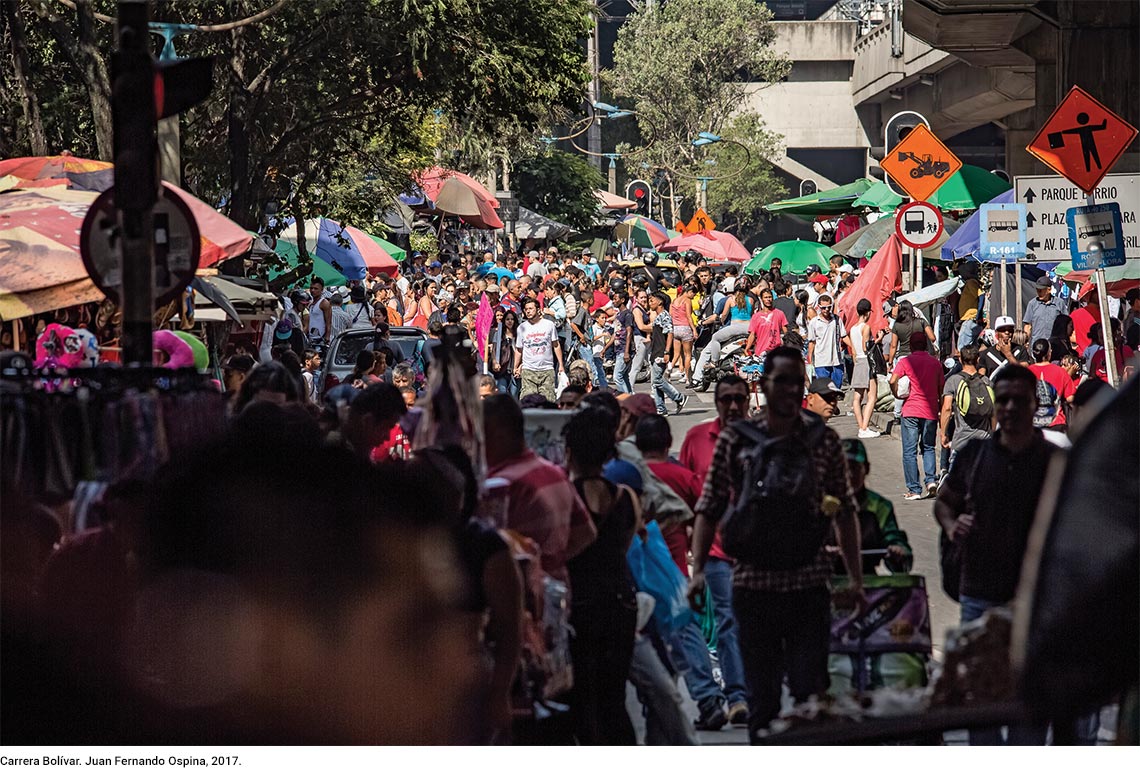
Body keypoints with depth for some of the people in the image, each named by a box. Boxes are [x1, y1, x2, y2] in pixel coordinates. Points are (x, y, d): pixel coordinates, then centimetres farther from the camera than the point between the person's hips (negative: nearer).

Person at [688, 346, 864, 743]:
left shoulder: (823, 440, 5)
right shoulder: (736, 439, 3)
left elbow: (845, 512, 9)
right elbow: (709, 509, 4)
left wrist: (855, 577, 4)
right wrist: (698, 569, -6)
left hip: (809, 585, 0)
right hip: (753, 585, 0)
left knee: (811, 691, -4)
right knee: (761, 695, 6)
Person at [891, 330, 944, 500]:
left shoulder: (906, 362, -2)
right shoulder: (935, 363, 7)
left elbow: (893, 381, -15)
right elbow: (941, 389, 10)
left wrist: (898, 395, 2)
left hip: (911, 411, -3)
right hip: (931, 412, 3)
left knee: (909, 451, 2)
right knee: (928, 448, 18)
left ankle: (914, 489, -1)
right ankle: (931, 479, -2)